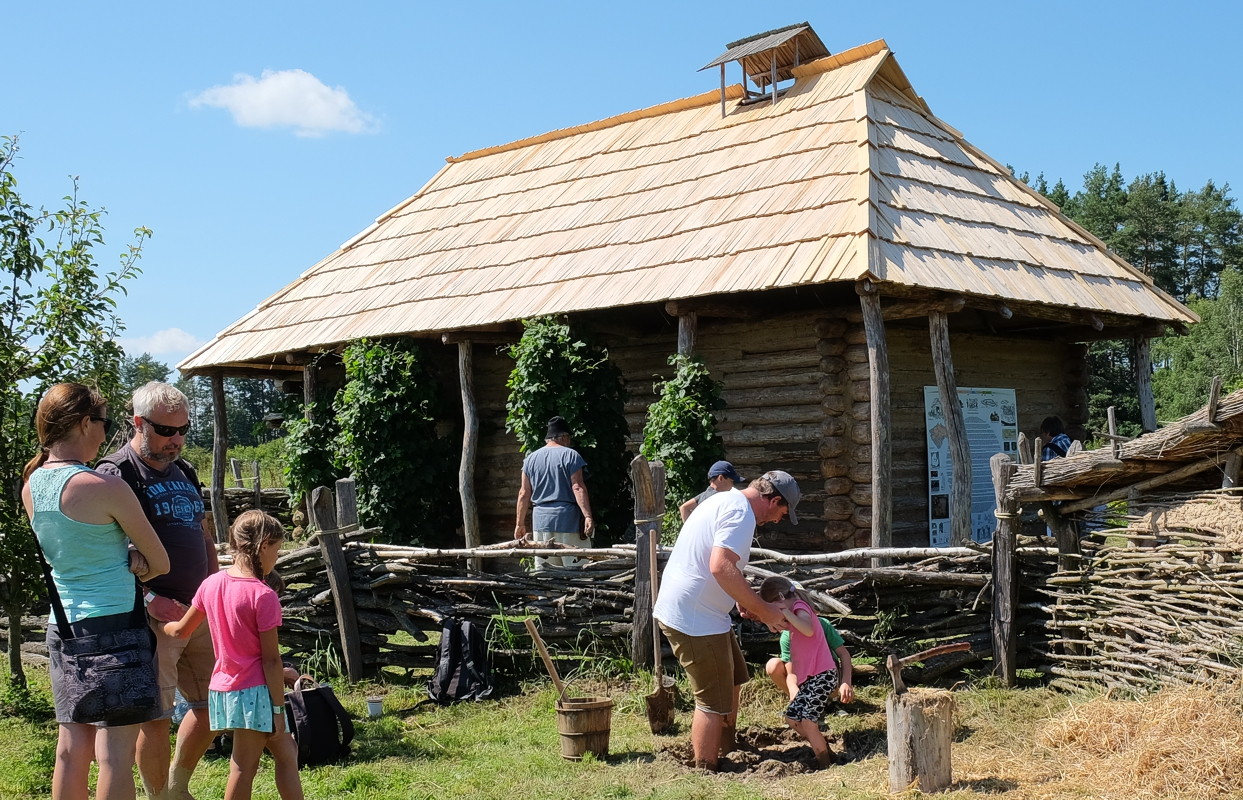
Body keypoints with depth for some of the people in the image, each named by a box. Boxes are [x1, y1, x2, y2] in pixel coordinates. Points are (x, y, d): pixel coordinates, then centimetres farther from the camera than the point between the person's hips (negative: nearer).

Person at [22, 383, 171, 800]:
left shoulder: (31, 486, 6)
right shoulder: (105, 487, -15)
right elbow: (161, 562, -5)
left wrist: (125, 561, 3)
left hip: (62, 623, 7)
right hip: (114, 621, -7)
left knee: (71, 747, 12)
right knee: (115, 751, -4)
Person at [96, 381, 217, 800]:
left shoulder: (182, 472, 16)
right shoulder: (116, 473, -9)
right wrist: (148, 598, -21)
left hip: (198, 609, 8)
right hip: (153, 616, -8)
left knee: (212, 704, 13)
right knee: (157, 717, -3)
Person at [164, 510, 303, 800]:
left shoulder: (211, 583, 1)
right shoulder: (263, 596, -17)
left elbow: (180, 631, 12)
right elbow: (271, 659, -15)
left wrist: (159, 624, 34)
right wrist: (278, 708, -9)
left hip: (222, 687, 6)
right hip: (254, 692, -6)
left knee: (286, 751, 15)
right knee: (243, 767, 3)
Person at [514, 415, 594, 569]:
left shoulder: (530, 459, 12)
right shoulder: (570, 455, -3)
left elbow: (524, 493, 10)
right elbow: (578, 488, -12)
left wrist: (520, 523, 15)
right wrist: (588, 516, -16)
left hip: (540, 521, 5)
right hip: (568, 521, -4)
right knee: (577, 569, -3)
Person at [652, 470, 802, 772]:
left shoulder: (725, 500, 15)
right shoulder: (741, 512, -18)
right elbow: (722, 567, -31)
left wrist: (745, 603, 15)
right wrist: (762, 610, -23)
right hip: (694, 620, -11)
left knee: (732, 679, 24)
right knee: (714, 702, -2)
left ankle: (728, 754, 36)